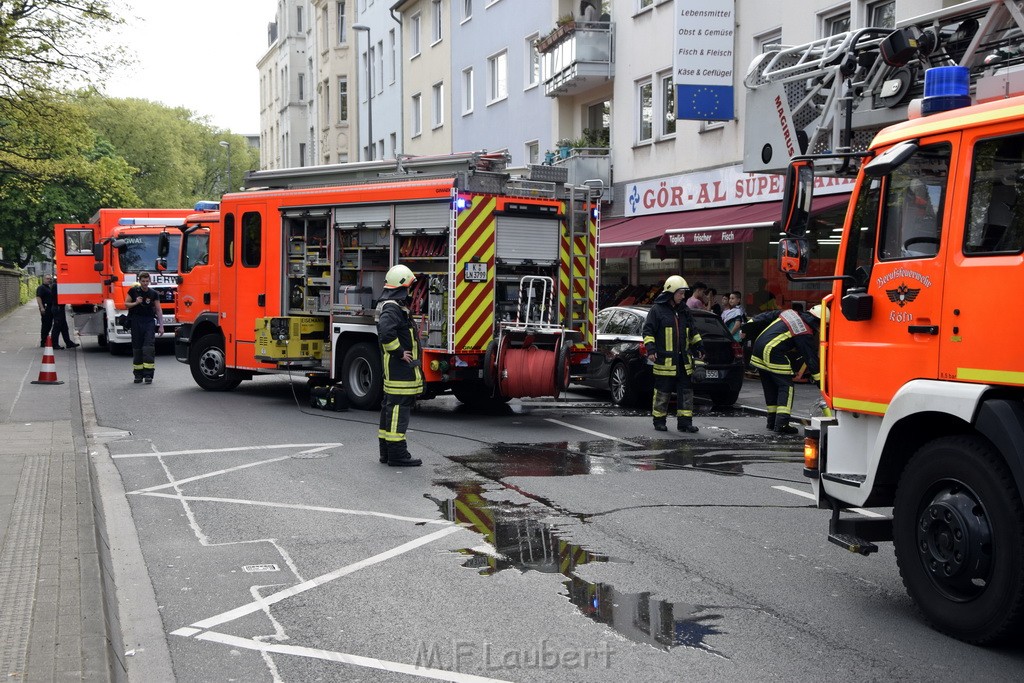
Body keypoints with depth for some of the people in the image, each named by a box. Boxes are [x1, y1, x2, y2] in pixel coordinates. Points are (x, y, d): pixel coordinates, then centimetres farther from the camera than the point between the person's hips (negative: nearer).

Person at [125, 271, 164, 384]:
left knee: (149, 348, -11)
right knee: (137, 348, 4)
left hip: (149, 322, -1)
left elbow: (158, 310, 3)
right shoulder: (133, 291, 3)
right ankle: (138, 375, 11)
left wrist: (161, 326, -3)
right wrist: (136, 303, -11)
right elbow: (126, 304, 9)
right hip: (136, 322, 1)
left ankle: (148, 374, -13)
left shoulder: (154, 294, 2)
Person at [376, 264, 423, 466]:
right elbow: (386, 332, -33)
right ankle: (397, 454, -7)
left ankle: (387, 451, 21)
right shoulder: (392, 307, -17)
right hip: (399, 369, -11)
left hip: (394, 369, 11)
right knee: (398, 408, -9)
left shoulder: (392, 305, 18)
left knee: (391, 407, 14)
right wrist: (400, 353, -22)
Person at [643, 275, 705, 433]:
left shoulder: (684, 310, 14)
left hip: (683, 360, 6)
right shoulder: (657, 310, -5)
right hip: (664, 359, -6)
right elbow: (648, 330, -7)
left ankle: (684, 422, 9)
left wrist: (699, 346, 20)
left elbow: (692, 331, 25)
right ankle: (659, 421, 12)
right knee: (663, 392, 1)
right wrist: (650, 348, -16)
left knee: (686, 391, 4)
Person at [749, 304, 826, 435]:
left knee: (770, 387, 16)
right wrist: (820, 382, -1)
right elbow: (811, 359, -5)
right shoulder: (805, 334, -5)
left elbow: (767, 316, 18)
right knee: (786, 386, -1)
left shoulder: (790, 313, 15)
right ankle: (781, 423, -11)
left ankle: (772, 421, 22)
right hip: (773, 354, -8)